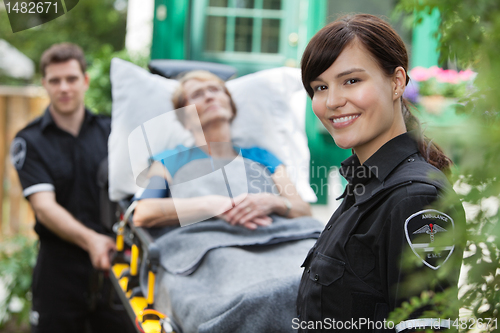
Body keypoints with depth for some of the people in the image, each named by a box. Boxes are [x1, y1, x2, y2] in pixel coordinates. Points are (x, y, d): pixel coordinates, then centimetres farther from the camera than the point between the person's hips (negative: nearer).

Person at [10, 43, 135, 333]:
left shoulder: (111, 130, 8)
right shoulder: (29, 142, 1)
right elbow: (44, 207, -12)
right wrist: (89, 240, -30)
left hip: (116, 261, 2)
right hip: (60, 268, -1)